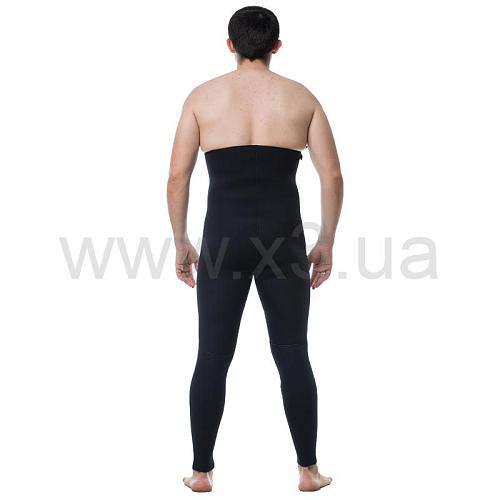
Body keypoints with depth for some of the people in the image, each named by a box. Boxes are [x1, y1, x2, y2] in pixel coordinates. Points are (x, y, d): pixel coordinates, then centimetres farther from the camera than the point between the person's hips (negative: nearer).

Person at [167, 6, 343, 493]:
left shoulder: (203, 97, 4)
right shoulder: (301, 97, 6)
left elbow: (177, 177, 0)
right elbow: (333, 176, 1)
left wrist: (181, 242, 10)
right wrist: (325, 243, 10)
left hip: (223, 236, 0)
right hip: (283, 236, 0)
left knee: (212, 358, 9)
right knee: (293, 357, 10)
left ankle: (202, 471, 17)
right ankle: (308, 470, 18)